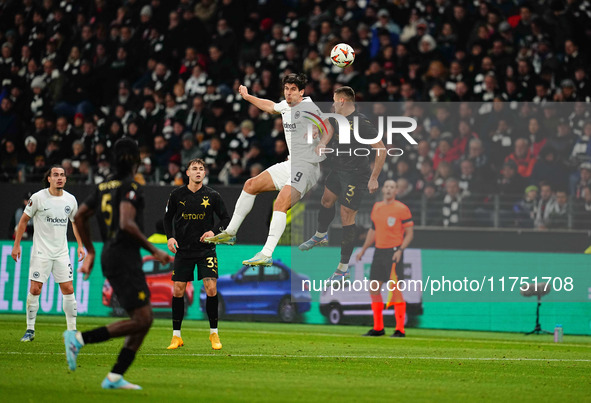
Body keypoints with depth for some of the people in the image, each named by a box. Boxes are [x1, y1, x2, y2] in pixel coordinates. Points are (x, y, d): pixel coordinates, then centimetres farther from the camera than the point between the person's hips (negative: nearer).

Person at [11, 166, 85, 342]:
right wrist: (16, 245, -2)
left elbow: (75, 222, 19)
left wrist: (80, 245, 12)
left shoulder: (70, 200, 4)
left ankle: (72, 330, 6)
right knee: (34, 290, -6)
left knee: (68, 290, -2)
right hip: (41, 252, -3)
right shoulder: (38, 198, -7)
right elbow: (24, 220, 1)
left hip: (62, 253, 3)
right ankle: (30, 330, 5)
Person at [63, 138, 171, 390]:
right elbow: (127, 224, -23)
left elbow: (79, 216, 20)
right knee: (141, 320, -11)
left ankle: (115, 377, 4)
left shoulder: (104, 186, 14)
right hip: (124, 258, -9)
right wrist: (154, 251, -15)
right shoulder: (130, 186, -11)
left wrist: (90, 252, 27)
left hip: (110, 254, 9)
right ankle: (79, 338, -15)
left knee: (144, 319, 10)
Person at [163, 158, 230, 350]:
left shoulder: (212, 195, -3)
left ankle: (214, 333, 4)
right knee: (178, 290, -1)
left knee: (211, 289, -11)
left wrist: (214, 232, -12)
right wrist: (170, 237, -3)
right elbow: (168, 217, 12)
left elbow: (225, 218, 5)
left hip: (206, 249, -1)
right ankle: (176, 336, 10)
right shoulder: (177, 194, 0)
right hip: (183, 250, 1)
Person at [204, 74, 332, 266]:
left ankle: (267, 255, -31)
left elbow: (328, 127, -24)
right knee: (251, 185, 13)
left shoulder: (307, 106, -14)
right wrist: (248, 97, 43)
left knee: (280, 205, -27)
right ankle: (230, 234, 26)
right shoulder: (286, 106, 12)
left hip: (307, 166, -9)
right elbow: (271, 107, 35)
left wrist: (322, 143, -41)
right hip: (291, 164, 9)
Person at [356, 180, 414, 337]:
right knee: (373, 289, 6)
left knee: (395, 289, -10)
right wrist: (363, 250, 21)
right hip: (379, 251, 7)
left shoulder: (402, 209, -6)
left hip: (393, 252, -7)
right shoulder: (377, 207, 14)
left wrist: (400, 250, -17)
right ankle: (378, 328, 16)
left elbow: (409, 233, -5)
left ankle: (400, 329, -7)